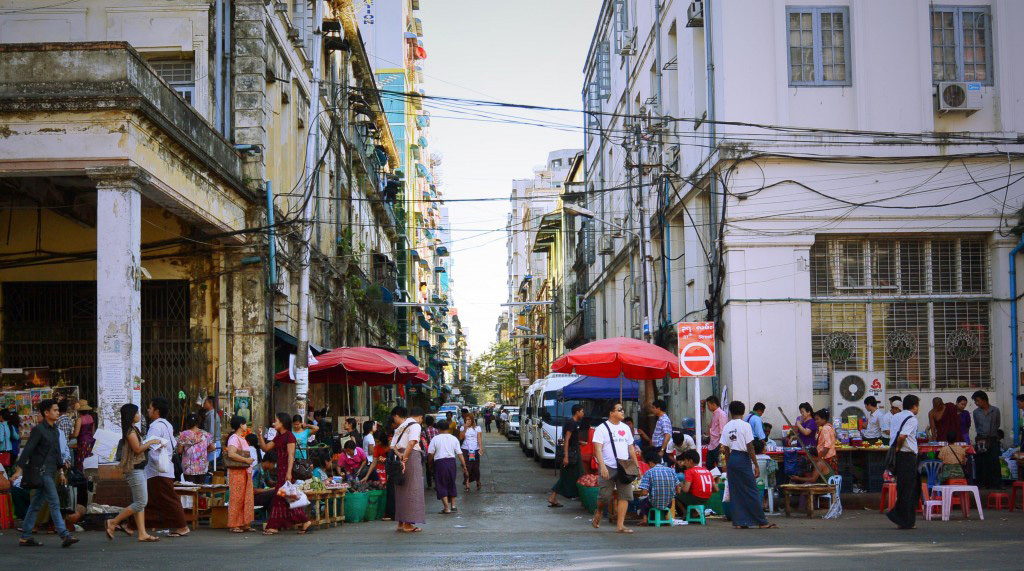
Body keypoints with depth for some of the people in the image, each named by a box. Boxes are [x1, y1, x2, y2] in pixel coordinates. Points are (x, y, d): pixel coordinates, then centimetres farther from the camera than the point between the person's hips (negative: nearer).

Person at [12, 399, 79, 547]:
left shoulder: (55, 430, 15)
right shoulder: (38, 430, -10)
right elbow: (27, 450, -15)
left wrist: (61, 469, 22)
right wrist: (20, 469, -21)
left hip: (50, 473, 8)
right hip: (42, 471, -8)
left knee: (36, 505, 11)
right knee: (54, 503, -12)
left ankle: (25, 537, 15)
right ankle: (64, 535, -14)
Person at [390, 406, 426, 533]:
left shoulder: (400, 427, 18)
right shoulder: (415, 425, -4)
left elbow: (393, 445, 7)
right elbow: (411, 443, -19)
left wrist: (399, 455, -9)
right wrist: (404, 459, -18)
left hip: (401, 457, 7)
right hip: (412, 457, -7)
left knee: (401, 491, 12)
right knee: (412, 490, -3)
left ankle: (401, 522, 16)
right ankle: (408, 523, -5)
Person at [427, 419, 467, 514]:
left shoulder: (435, 439, -4)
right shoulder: (454, 439, 4)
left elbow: (430, 454, -5)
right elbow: (459, 454, 1)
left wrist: (430, 464, 11)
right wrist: (464, 466, 4)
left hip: (439, 462, -4)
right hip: (452, 461, 4)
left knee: (441, 485, 3)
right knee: (452, 483, 19)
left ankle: (447, 508, -2)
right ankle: (453, 505, 22)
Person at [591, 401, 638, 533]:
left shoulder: (625, 428, 15)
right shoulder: (602, 429, -4)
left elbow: (631, 448, 21)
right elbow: (598, 449, -12)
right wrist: (602, 466, -23)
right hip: (608, 468, -5)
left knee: (625, 495, -4)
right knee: (605, 496, -4)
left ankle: (620, 525, 0)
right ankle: (598, 513, 28)